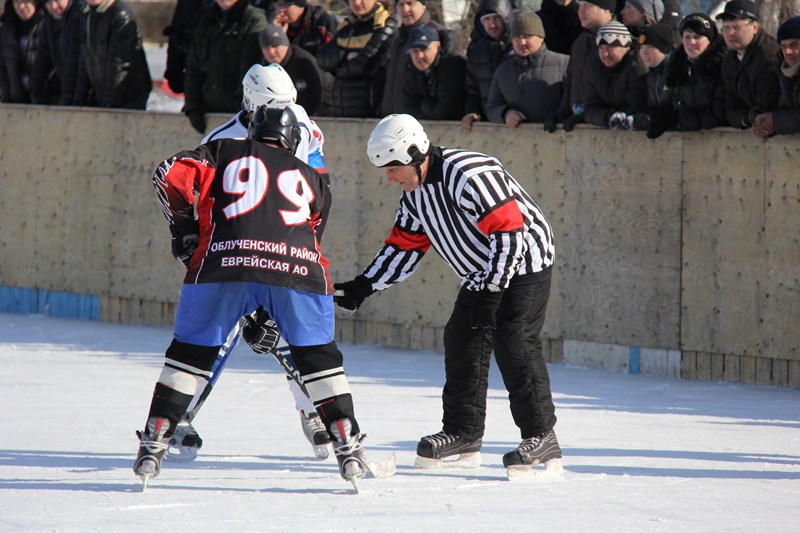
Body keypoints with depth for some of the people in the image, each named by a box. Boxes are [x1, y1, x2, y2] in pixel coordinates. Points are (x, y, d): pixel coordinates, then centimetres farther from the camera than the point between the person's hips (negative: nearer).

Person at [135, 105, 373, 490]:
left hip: (223, 258, -1)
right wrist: (266, 315, 38)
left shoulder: (225, 152, 26)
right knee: (317, 353, 18)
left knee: (191, 350, 14)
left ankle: (154, 443, 11)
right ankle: (348, 447, 13)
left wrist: (184, 229, 24)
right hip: (298, 265, 1)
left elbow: (170, 176, 11)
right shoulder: (311, 178, 32)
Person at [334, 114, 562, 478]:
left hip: (524, 262, -9)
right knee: (462, 341, 7)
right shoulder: (416, 192, 2)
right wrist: (363, 287, 3)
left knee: (513, 344, -17)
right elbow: (404, 246, 11)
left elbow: (510, 234, -29)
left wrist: (490, 291, -27)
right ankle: (463, 435, 15)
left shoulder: (471, 177, -28)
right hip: (481, 274, 10)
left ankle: (542, 438, -13)